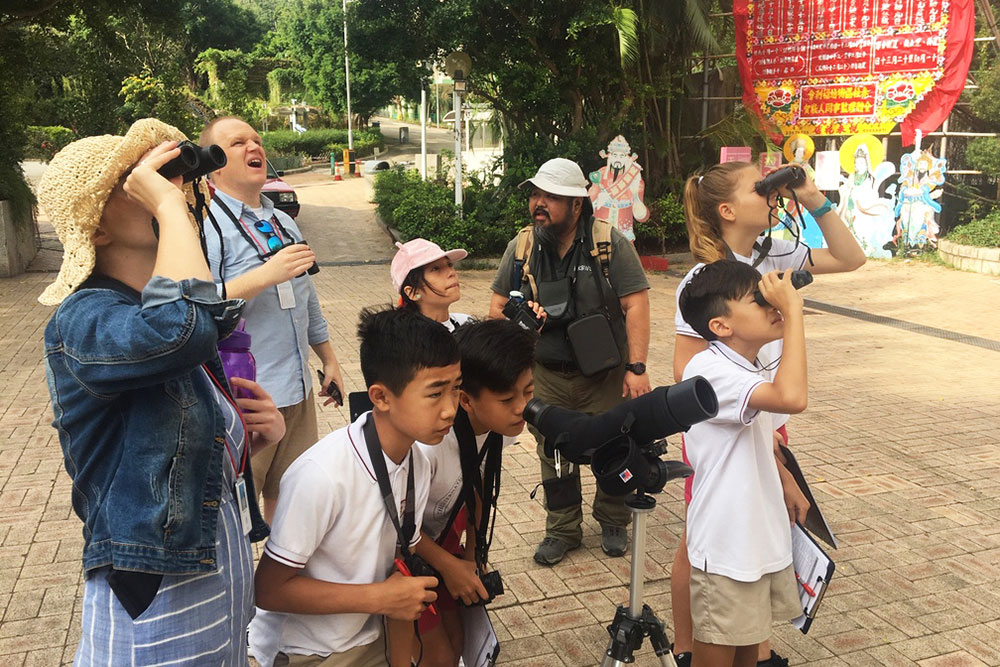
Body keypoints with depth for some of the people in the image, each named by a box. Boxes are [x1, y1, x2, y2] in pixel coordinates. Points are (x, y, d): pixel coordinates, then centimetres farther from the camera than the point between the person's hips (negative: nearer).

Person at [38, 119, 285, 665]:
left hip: (224, 571, 8)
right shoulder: (81, 323, -20)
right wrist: (168, 203, -29)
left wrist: (262, 431, -3)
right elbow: (178, 327, -44)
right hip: (155, 604, -8)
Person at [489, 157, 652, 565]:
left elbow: (636, 305, -12)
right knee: (553, 454, 11)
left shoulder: (610, 244, -11)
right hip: (546, 375, 3)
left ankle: (612, 522, 35)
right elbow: (498, 305, 9)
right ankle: (562, 529, 30)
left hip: (605, 375, -2)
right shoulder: (522, 246, -1)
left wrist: (637, 368, -17)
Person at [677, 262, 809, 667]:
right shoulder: (708, 369, -24)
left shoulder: (754, 371, 6)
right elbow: (791, 398, -41)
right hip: (726, 548, -8)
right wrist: (793, 310, -34)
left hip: (763, 538, 9)